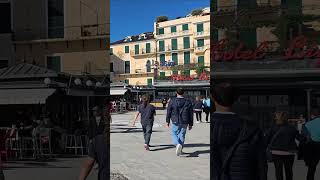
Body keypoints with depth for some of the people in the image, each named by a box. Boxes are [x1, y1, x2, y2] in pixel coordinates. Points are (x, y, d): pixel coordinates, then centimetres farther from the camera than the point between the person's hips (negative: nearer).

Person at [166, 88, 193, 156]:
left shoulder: (172, 101, -3)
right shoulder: (188, 102, 3)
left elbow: (168, 112, 1)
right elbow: (191, 114, 6)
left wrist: (167, 121, 11)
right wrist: (190, 124, 12)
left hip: (175, 122, -2)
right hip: (185, 123, 2)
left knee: (174, 134, 10)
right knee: (182, 135, 11)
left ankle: (177, 144, -16)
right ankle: (180, 150, 15)